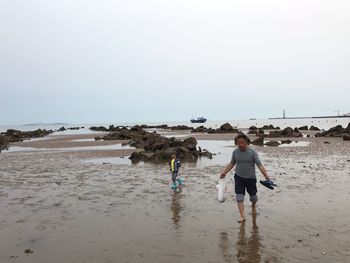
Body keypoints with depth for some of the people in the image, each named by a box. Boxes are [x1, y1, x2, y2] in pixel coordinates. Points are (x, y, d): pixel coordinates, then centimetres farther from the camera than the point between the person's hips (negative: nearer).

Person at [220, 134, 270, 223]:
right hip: (239, 177, 2)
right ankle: (242, 216, -2)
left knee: (253, 196, 14)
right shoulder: (235, 152, -5)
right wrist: (224, 172, 8)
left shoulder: (252, 152, -15)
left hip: (251, 178, -2)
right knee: (239, 197, -7)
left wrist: (266, 176, -25)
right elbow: (232, 163, 10)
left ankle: (253, 206, 46)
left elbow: (259, 165, -17)